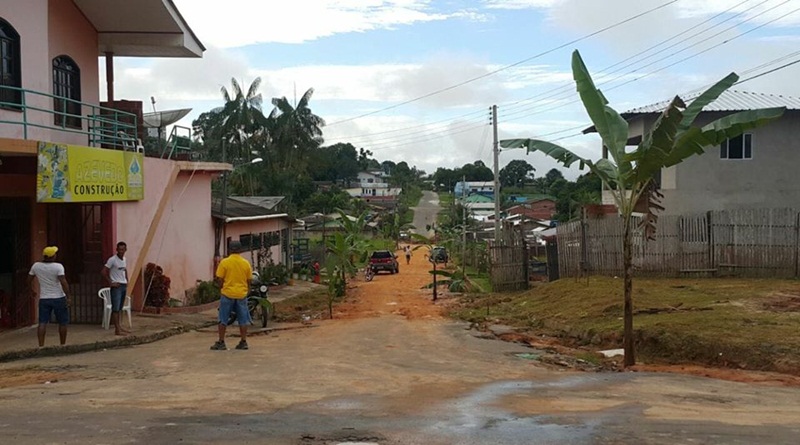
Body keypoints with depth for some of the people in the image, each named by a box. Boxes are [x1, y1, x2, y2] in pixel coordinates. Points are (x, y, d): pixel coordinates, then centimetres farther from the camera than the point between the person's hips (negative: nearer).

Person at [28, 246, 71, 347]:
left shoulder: (36, 266, 1)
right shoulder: (58, 266, -14)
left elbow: (29, 280, 12)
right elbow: (63, 283, -21)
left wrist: (33, 290, 28)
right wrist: (68, 297, -16)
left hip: (43, 299, 4)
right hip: (58, 298, -4)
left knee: (42, 323, 2)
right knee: (62, 323, 10)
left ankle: (41, 346, -5)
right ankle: (63, 345, 17)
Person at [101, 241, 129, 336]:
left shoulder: (124, 259, 11)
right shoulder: (112, 260, -11)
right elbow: (103, 272, -15)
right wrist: (110, 283, -13)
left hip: (124, 286, 7)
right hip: (116, 286, -7)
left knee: (119, 308, 12)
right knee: (115, 308, -8)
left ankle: (119, 327, 17)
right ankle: (117, 330, -11)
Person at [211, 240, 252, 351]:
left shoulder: (224, 262, -8)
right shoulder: (246, 263, 0)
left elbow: (220, 281, -7)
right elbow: (249, 281, 5)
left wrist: (221, 285, 13)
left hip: (227, 294, -2)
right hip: (241, 294, 2)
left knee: (223, 320, 6)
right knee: (243, 320, 9)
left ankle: (221, 343, 8)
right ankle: (243, 342, 11)